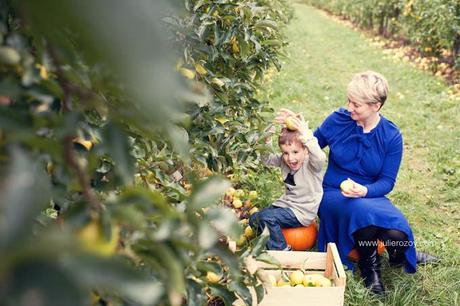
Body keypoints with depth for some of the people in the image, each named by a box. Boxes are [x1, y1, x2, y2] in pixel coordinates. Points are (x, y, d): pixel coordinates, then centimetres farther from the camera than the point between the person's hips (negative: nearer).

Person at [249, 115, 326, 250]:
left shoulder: (310, 163, -20)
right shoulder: (284, 161, 0)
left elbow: (319, 158, -42)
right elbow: (267, 159, -1)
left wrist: (306, 135, -54)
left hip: (302, 212, -8)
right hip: (286, 203, 8)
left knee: (266, 217, -22)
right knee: (254, 220, 7)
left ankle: (281, 250, -6)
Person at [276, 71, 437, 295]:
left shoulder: (392, 136, -7)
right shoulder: (338, 120, -6)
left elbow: (387, 182, -6)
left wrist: (365, 191, -26)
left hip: (371, 195, 1)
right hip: (334, 195, -1)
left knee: (396, 234, -29)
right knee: (363, 212, -37)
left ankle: (400, 256, 14)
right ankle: (369, 267, -6)